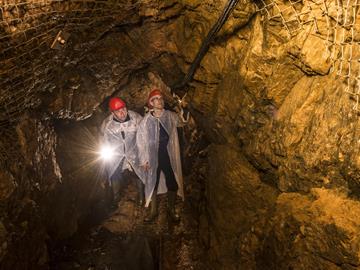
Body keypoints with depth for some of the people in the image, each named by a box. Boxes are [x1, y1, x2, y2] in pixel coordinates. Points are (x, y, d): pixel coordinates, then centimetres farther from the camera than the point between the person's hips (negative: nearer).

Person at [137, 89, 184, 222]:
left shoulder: (171, 116, -2)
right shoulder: (146, 120, -7)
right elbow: (141, 140, -4)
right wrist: (143, 160, -4)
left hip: (169, 156, 1)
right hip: (153, 157, -1)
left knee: (173, 183, 10)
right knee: (152, 184, 11)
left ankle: (171, 209, 34)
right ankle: (153, 211, 32)